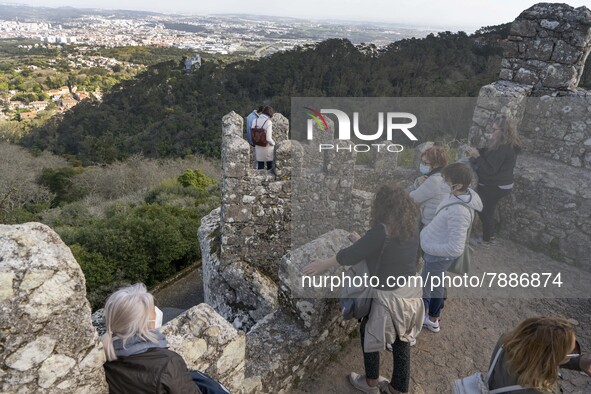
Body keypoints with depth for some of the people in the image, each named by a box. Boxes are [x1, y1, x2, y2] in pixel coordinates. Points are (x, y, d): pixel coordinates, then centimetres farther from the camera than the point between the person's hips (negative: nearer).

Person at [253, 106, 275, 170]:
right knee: (270, 167, 14)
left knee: (260, 168, 13)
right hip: (268, 148, -4)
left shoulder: (255, 121, -4)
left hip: (258, 148, 4)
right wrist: (273, 143, -3)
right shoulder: (268, 122, -18)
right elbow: (268, 138, -21)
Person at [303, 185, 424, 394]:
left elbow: (351, 255, -18)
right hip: (411, 292, 7)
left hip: (390, 296, -7)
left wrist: (322, 265, -7)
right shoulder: (412, 228, -2)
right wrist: (362, 241, 22)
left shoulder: (382, 230, -24)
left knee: (368, 333, 18)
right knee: (402, 342, 20)